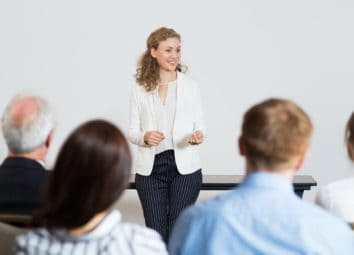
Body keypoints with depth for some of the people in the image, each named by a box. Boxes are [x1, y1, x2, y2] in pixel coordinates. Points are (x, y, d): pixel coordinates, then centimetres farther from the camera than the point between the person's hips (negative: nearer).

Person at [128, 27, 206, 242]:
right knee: (156, 232, 3)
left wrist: (198, 136, -19)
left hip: (184, 167, 0)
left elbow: (200, 125, 4)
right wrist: (145, 137, -17)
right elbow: (132, 131, 5)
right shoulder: (140, 90, 3)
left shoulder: (191, 86, 3)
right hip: (150, 168, 1)